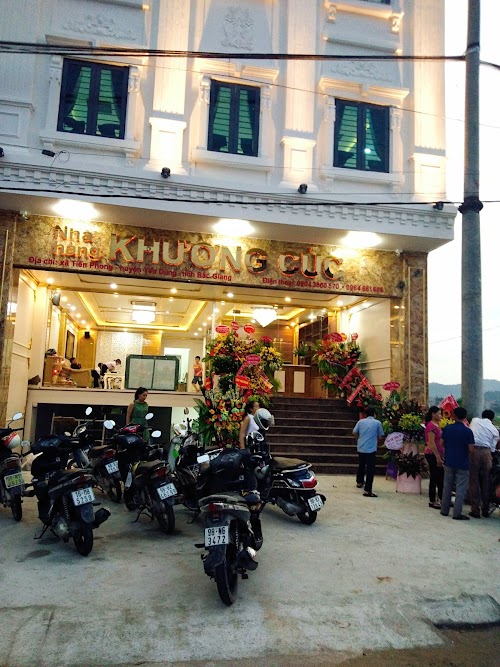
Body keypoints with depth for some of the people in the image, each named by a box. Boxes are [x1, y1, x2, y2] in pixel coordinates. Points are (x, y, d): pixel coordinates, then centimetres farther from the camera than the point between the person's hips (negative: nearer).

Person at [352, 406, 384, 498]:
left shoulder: (361, 421, 4)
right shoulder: (377, 423, -2)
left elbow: (354, 433, 4)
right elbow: (380, 437, -1)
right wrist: (378, 444, 20)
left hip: (360, 448, 4)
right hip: (371, 449, -4)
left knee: (361, 465, 25)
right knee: (370, 469, -4)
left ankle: (359, 482, 43)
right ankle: (367, 490, -9)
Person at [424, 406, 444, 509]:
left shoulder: (436, 425, 13)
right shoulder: (431, 426, -17)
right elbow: (431, 443, -21)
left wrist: (440, 456, 18)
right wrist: (438, 457, -20)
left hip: (437, 454, 9)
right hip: (432, 455, -9)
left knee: (441, 477, 13)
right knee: (434, 478, -1)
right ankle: (432, 501, 9)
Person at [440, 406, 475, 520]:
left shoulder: (447, 428, -4)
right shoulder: (468, 431, -13)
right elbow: (471, 450, -14)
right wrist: (466, 453, 6)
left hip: (449, 462, 4)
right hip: (462, 464, -3)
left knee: (447, 487, 13)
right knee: (460, 489, 3)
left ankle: (444, 510, 20)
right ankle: (457, 513, 2)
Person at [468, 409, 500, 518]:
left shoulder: (475, 420, 9)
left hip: (473, 450, -1)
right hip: (486, 452, 1)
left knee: (474, 481, 4)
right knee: (485, 482, 12)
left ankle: (475, 510, 7)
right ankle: (485, 510, 21)